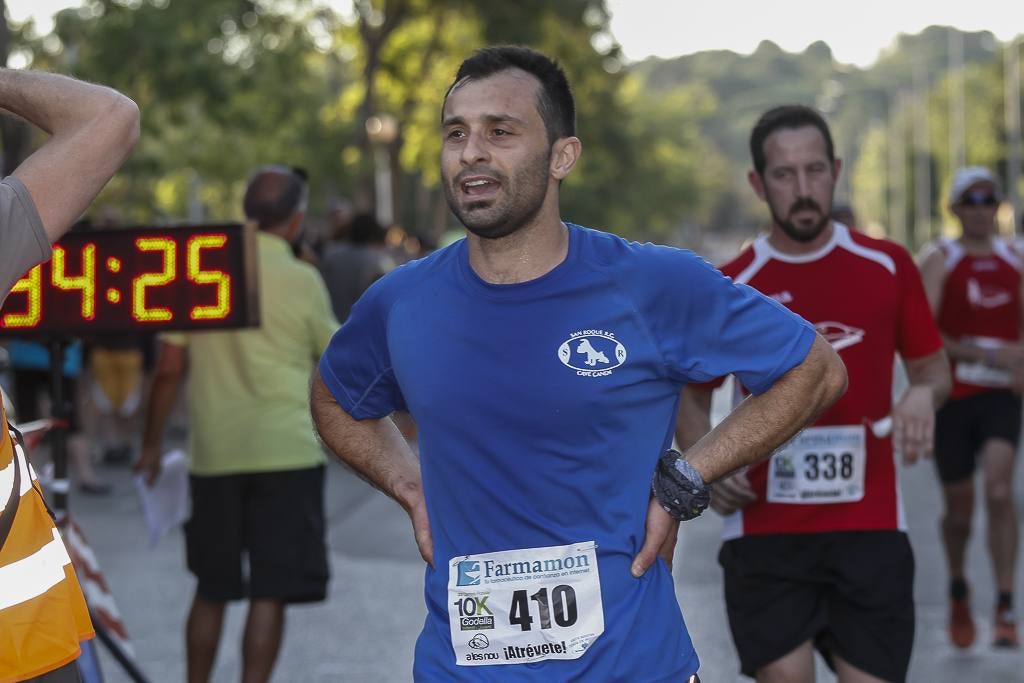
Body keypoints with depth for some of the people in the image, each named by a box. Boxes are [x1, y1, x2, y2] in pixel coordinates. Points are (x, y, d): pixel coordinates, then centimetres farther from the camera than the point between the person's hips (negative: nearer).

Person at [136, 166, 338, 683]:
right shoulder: (301, 280, -7)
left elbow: (169, 368, 3)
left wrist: (152, 443, 12)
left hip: (214, 452, 4)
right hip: (287, 451, -4)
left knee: (212, 588, 16)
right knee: (270, 592, -2)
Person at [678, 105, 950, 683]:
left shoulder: (889, 266, 3)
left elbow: (934, 368, 13)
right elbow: (693, 396, 12)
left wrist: (924, 395, -10)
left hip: (871, 529, 1)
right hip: (765, 532, -1)